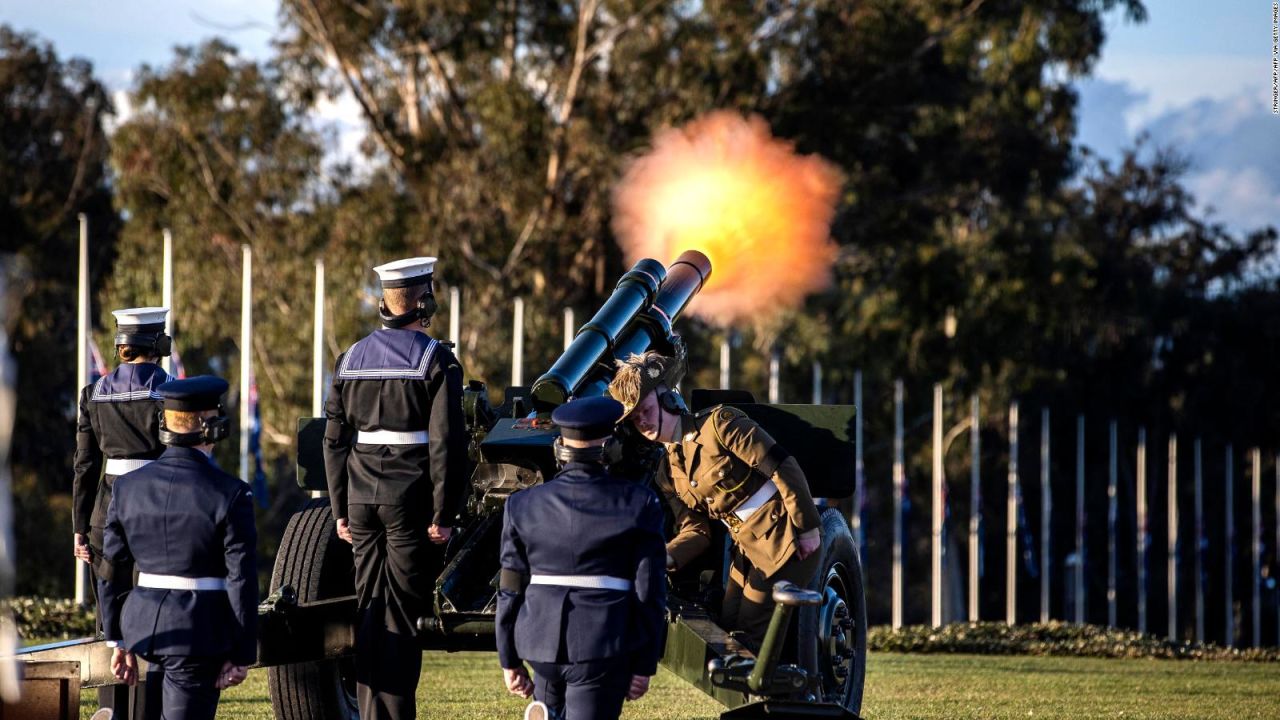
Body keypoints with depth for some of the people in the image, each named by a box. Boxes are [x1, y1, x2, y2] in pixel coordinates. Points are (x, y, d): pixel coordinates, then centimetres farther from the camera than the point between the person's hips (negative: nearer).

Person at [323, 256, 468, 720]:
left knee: (369, 608, 9)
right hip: (411, 499, -4)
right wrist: (443, 515, -9)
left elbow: (334, 442, 9)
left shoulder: (351, 360, 9)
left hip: (362, 497, 4)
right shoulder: (436, 359, -6)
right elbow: (445, 443, -12)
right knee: (403, 611, -1)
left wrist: (341, 511, 14)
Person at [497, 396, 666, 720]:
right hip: (607, 647, -3)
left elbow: (510, 590, 5)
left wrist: (510, 660, 14)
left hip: (542, 642, 3)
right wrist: (645, 665, 4)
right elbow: (649, 592, -3)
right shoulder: (638, 505, -5)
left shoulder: (523, 505, 1)